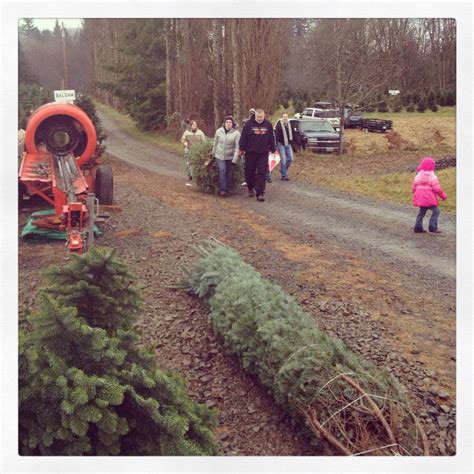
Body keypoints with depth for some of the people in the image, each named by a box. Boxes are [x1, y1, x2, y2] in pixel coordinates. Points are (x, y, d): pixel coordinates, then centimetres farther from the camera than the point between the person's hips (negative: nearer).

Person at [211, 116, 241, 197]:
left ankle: (227, 190, 17)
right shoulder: (219, 131, -2)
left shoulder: (236, 133, -10)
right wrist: (213, 153, 14)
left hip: (230, 157, -1)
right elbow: (215, 143, 9)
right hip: (220, 156, 1)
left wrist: (235, 159, -18)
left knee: (229, 174, 5)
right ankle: (222, 189, -9)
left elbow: (237, 147, -14)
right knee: (222, 171, -14)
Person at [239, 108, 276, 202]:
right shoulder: (249, 124, -4)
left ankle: (260, 193, -2)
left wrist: (273, 150, 12)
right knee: (250, 172, 9)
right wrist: (241, 149, -3)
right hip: (250, 152, -1)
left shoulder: (268, 125, 3)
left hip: (263, 153, 1)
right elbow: (243, 137, -2)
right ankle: (250, 188, 32)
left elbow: (271, 138, 10)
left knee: (261, 173, -3)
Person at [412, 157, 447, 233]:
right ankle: (432, 227, -9)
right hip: (429, 198, -7)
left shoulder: (418, 175, 7)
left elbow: (414, 187, 12)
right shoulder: (432, 177, -12)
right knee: (436, 211, -3)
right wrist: (443, 196, -2)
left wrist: (416, 194, 27)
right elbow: (437, 188, -14)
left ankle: (418, 227, 15)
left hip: (420, 198, 7)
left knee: (421, 212, 16)